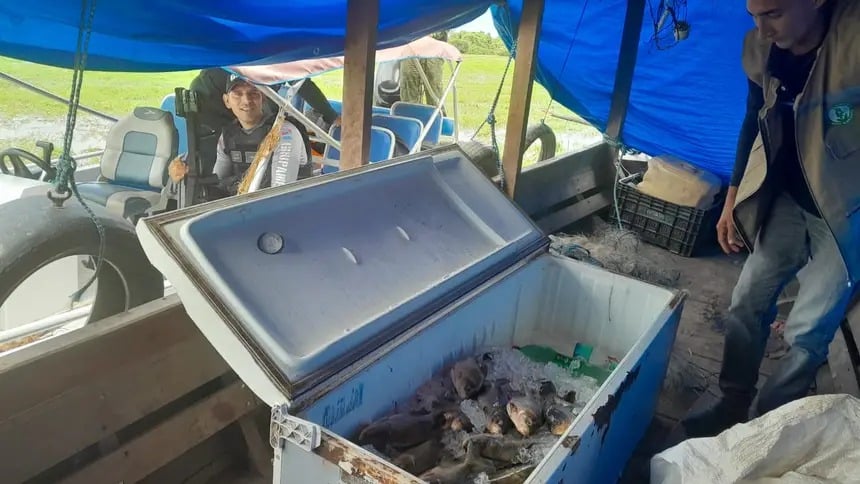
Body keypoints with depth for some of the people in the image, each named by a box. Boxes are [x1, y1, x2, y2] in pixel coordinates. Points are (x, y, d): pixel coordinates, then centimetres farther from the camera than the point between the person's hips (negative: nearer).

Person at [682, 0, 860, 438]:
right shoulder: (761, 48, -8)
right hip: (788, 199, 5)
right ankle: (732, 407, 30)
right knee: (748, 302, 10)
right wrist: (733, 200, 8)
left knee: (807, 331, 3)